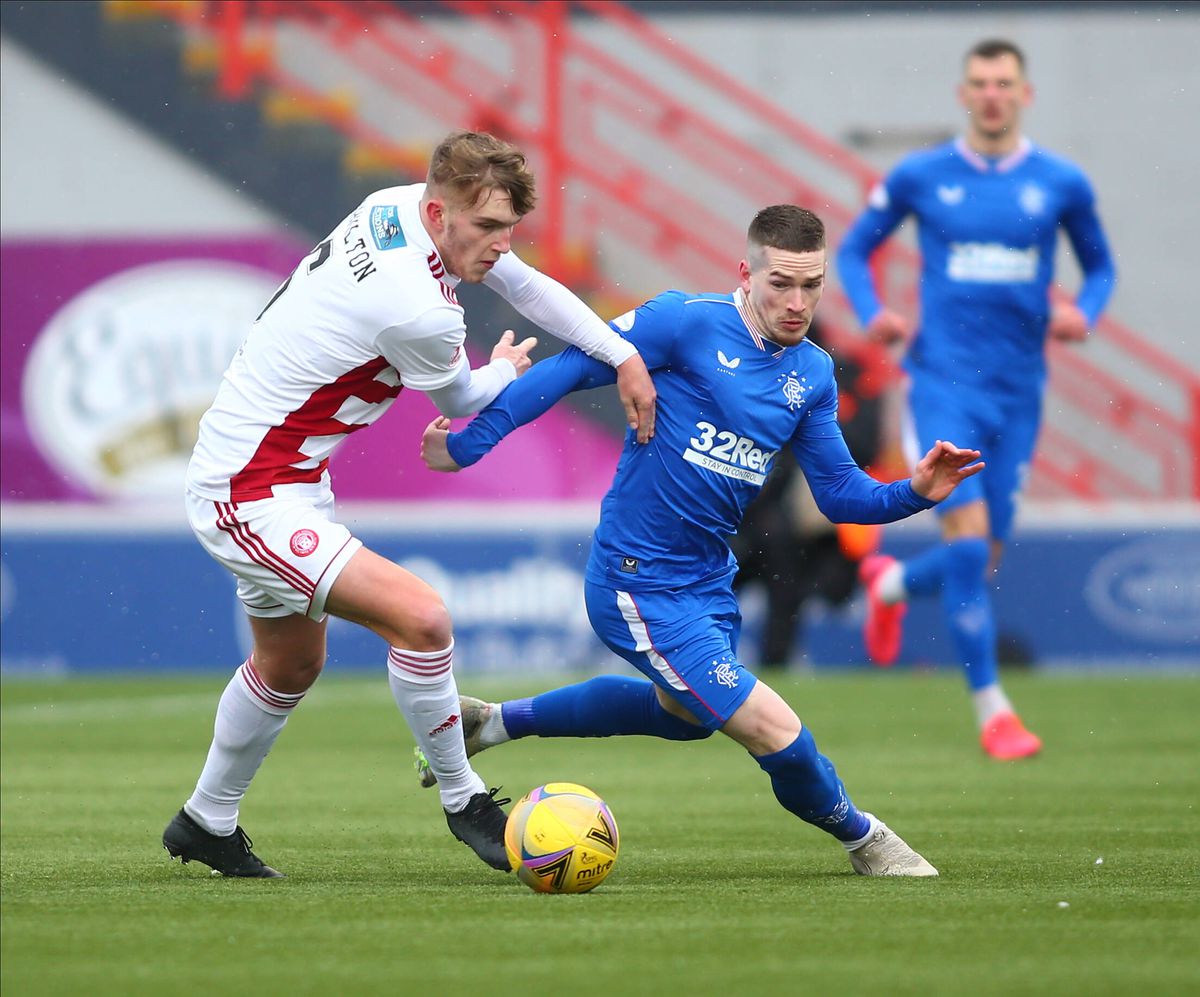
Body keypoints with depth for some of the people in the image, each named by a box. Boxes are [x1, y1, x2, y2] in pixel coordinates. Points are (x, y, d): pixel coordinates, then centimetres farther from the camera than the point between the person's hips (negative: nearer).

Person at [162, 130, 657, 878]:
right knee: (420, 618, -22)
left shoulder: (403, 206, -4)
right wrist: (505, 368, 15)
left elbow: (527, 285, 10)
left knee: (292, 666, 27)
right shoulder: (418, 310, -29)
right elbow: (461, 403, -6)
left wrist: (625, 357, 6)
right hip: (251, 500, -11)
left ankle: (207, 823, 45)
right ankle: (462, 800, -4)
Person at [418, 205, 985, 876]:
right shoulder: (688, 323, -17)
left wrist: (914, 493, -12)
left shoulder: (812, 375, 4)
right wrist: (470, 443, -13)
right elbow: (572, 369, -13)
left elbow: (840, 492, 7)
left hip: (709, 580, 9)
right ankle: (859, 836, 14)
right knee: (773, 730, -15)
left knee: (683, 713, 34)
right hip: (640, 585, -9)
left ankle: (495, 721, 47)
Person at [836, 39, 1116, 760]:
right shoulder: (920, 178, -1)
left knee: (985, 558, 8)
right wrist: (872, 312, -7)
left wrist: (1084, 312, -6)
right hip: (944, 380, -3)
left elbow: (1100, 266, 16)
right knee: (970, 538, -17)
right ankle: (992, 709, -8)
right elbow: (854, 251, 11)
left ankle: (893, 583, 43)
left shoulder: (1062, 184, 2)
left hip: (1019, 388, 3)